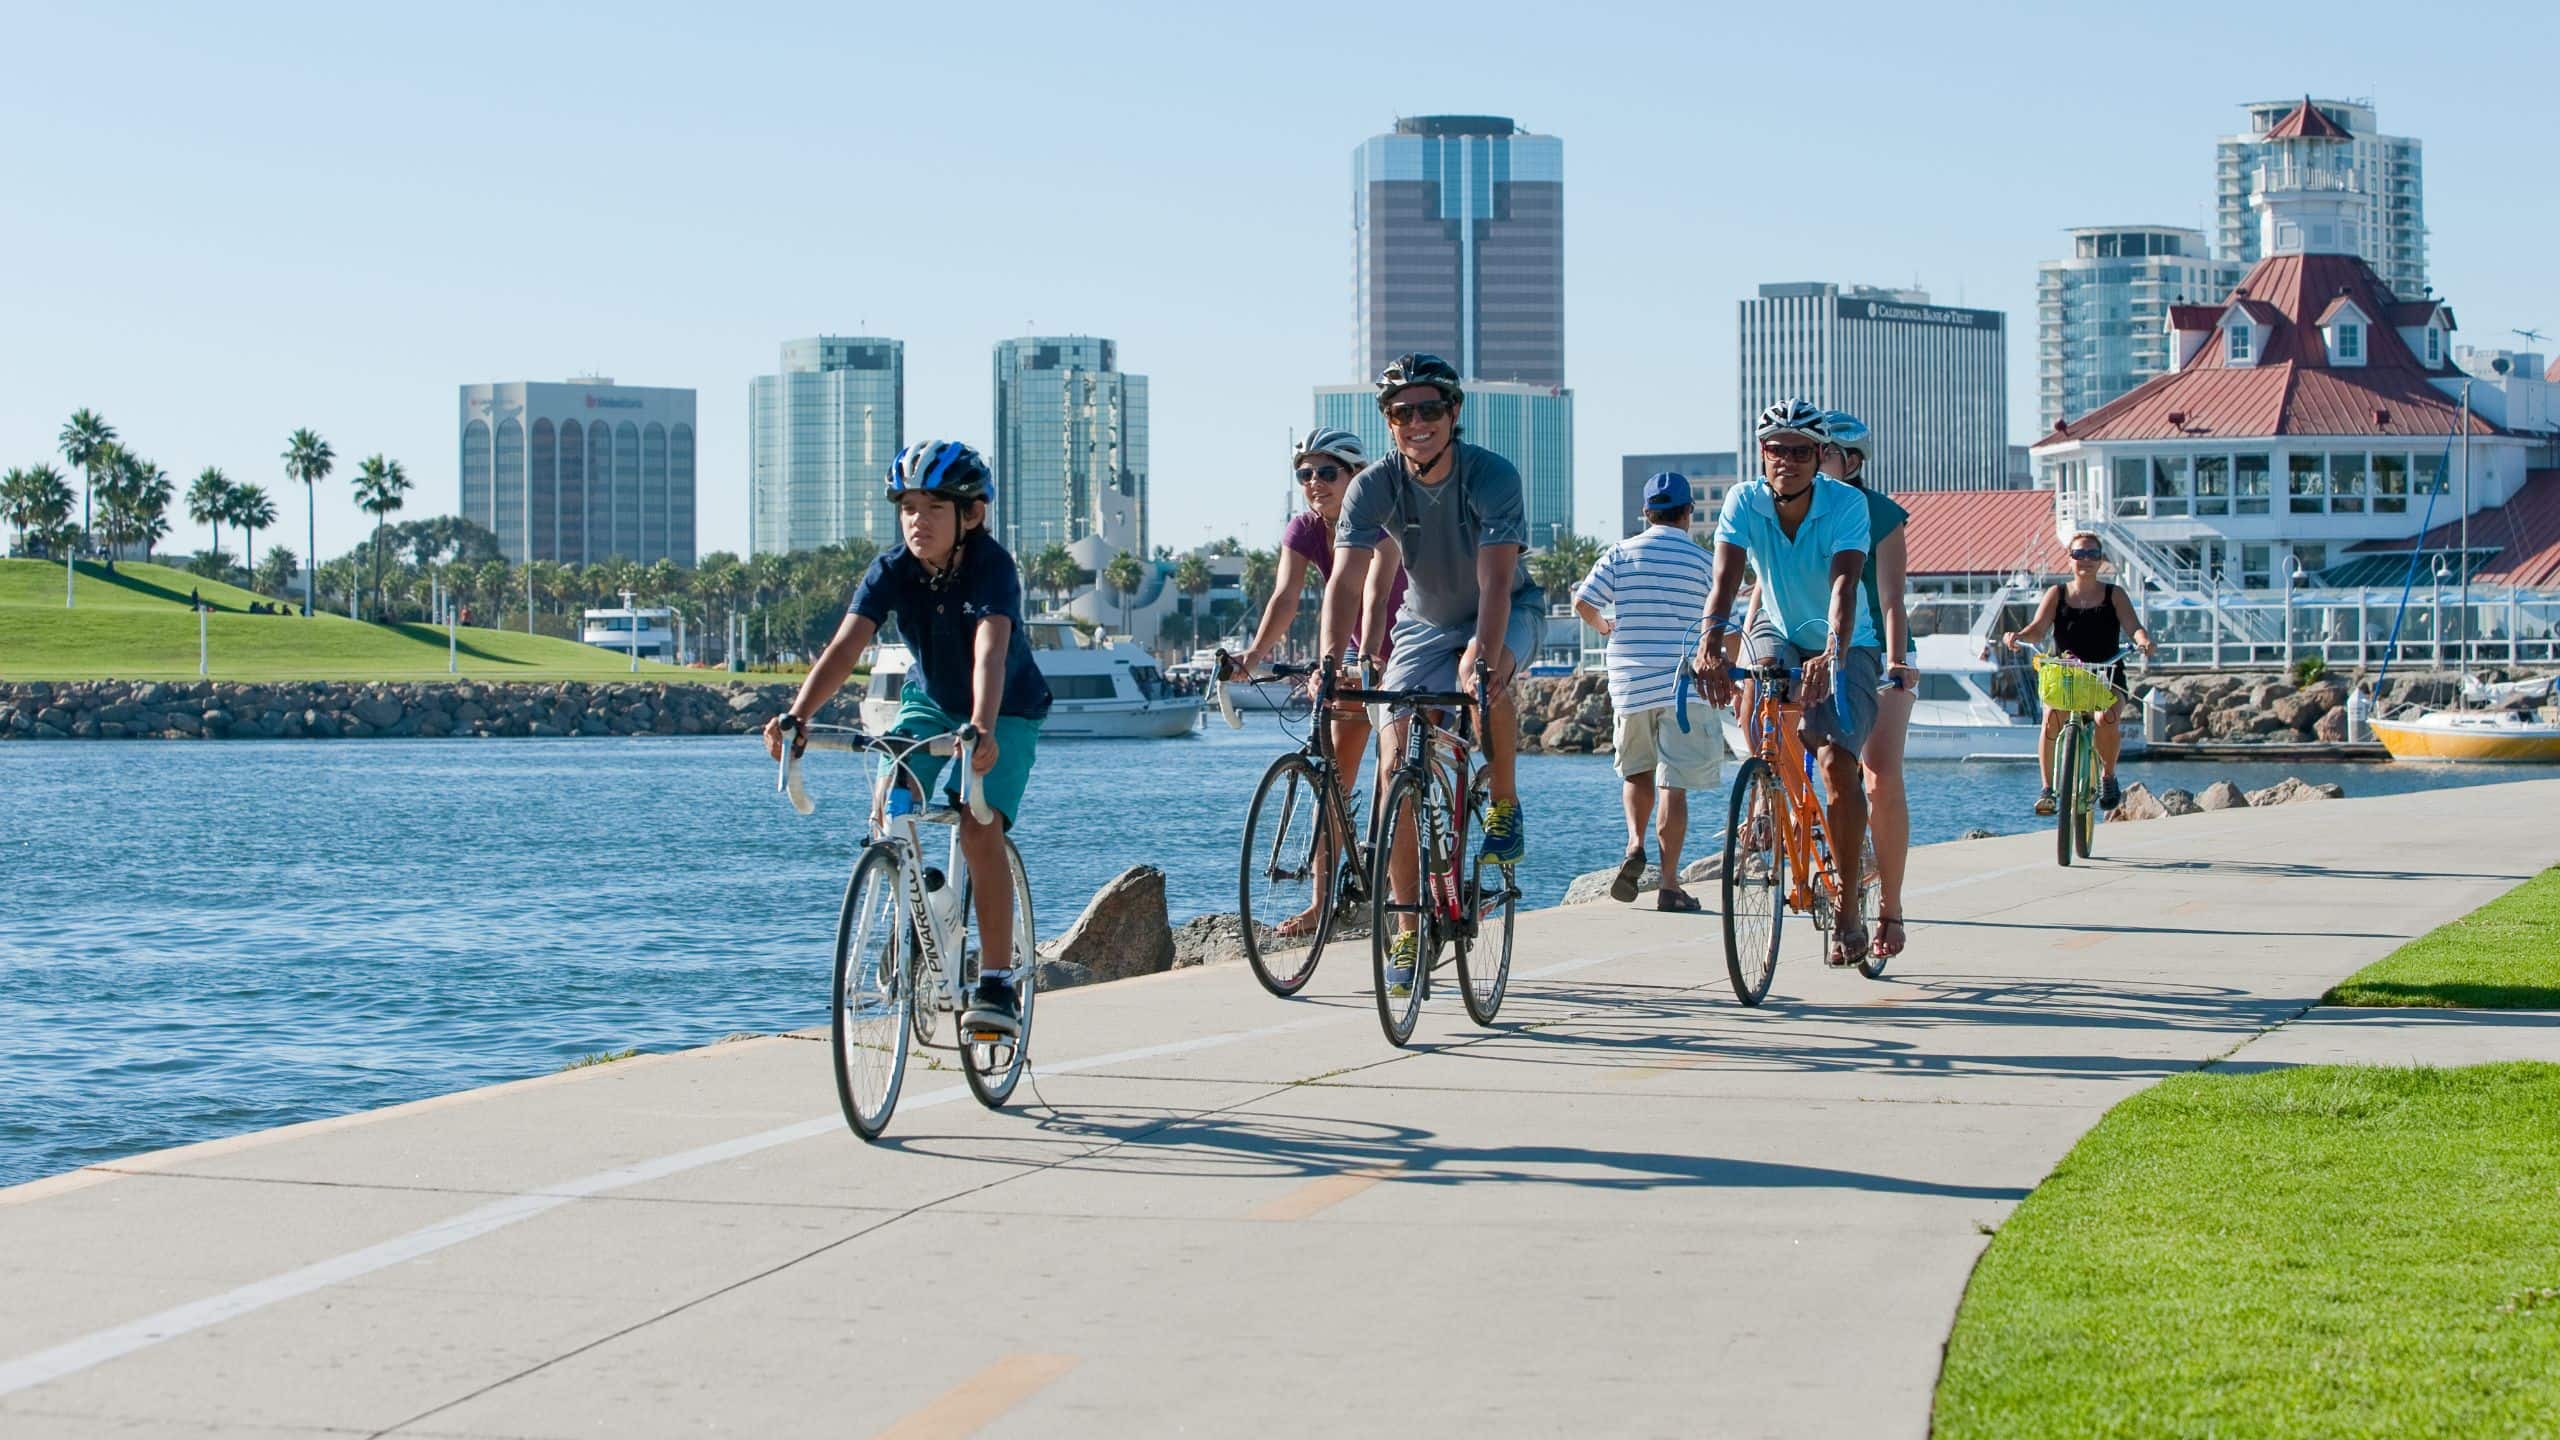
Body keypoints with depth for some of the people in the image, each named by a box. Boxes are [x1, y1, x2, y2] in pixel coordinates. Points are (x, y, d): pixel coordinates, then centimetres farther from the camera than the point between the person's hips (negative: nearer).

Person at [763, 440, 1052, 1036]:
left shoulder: (992, 568, -29)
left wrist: (982, 729, -62)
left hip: (1005, 712, -4)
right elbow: (847, 644, -30)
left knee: (980, 829, -22)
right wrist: (797, 715, -45)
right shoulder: (893, 570, -18)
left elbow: (990, 652, -45)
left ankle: (996, 982, -13)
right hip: (928, 701, 4)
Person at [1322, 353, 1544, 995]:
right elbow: (1346, 579, -28)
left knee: (1489, 681, -39)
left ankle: (1505, 807, -12)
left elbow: (1495, 580, -37)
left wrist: (1481, 656, -53)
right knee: (1396, 766, -10)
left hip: (1506, 612, -3)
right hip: (1425, 621, 3)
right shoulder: (1374, 486, -19)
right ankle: (1408, 930, -2)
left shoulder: (1493, 476, -27)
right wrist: (1330, 661, -45)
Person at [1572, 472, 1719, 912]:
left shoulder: (1621, 553, 3)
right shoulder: (1703, 561, 0)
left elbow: (1582, 602, -3)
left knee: (1636, 771, 21)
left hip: (1630, 681, 2)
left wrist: (1602, 624, 19)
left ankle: (1634, 844, -2)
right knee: (1674, 784, -1)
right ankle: (1669, 884, -2)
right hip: (1682, 682, -2)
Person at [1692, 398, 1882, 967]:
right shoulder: (1744, 501, -17)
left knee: (1838, 762, -19)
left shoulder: (1847, 503, -23)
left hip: (1845, 648, -4)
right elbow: (1725, 579, -28)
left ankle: (1848, 910, -11)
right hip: (1779, 631, 4)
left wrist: (1833, 654, -52)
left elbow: (1844, 585, -36)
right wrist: (1710, 642, -46)